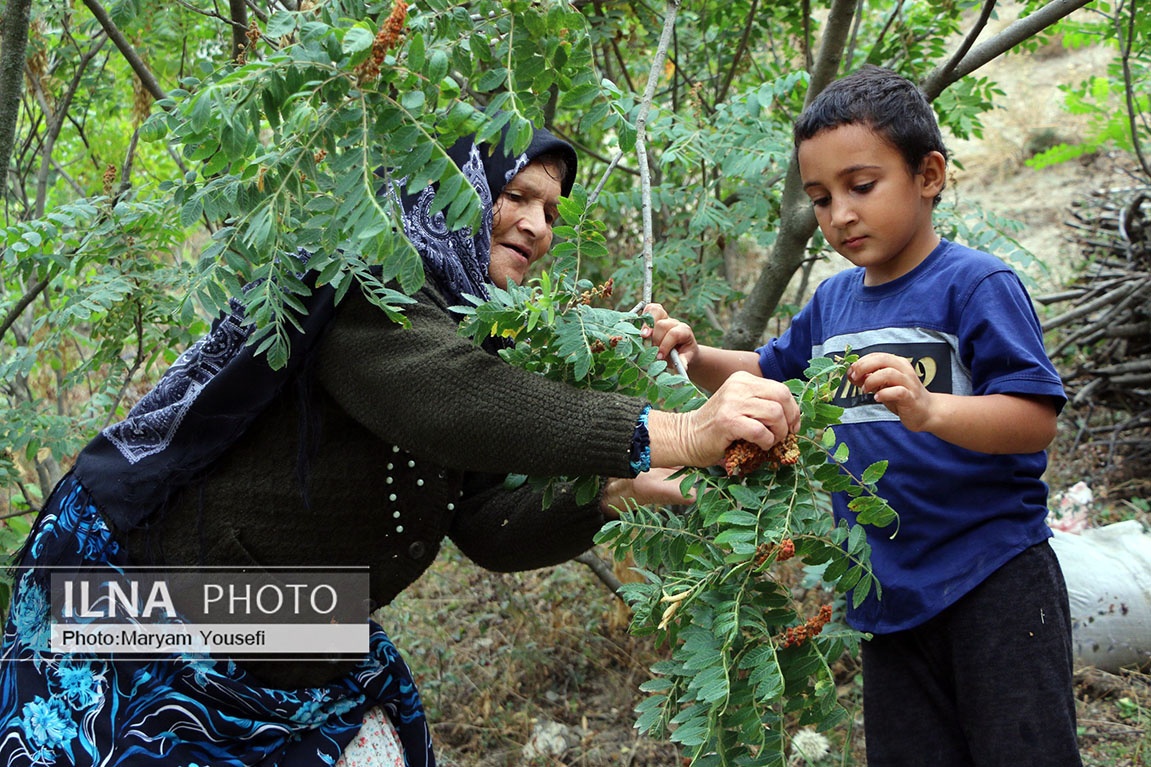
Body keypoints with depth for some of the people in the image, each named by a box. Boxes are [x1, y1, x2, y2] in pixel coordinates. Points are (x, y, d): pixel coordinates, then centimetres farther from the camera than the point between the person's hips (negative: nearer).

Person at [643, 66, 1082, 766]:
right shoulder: (833, 302, 9)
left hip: (992, 578, -6)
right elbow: (767, 374, 24)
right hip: (891, 592, 7)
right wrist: (697, 358, 4)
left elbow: (1037, 418, -20)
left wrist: (928, 409, -37)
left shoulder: (976, 284, -12)